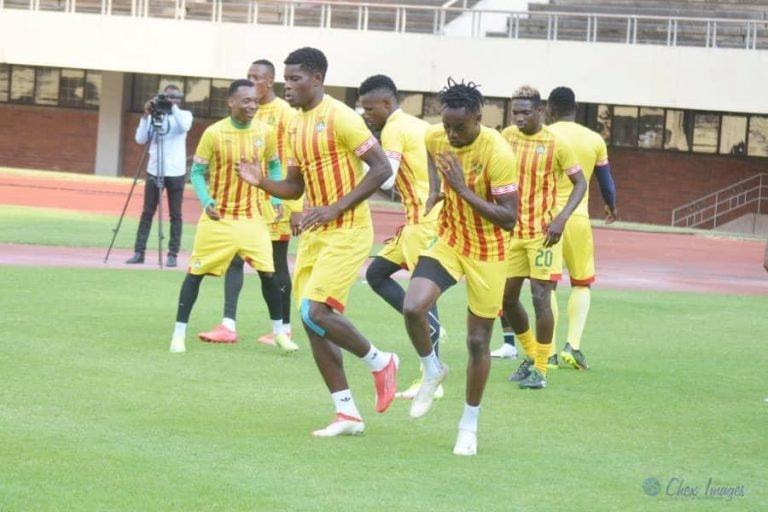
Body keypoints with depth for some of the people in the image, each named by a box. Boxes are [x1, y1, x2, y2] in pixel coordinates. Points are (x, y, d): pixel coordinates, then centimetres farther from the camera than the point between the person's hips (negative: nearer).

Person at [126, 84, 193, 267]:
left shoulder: (184, 115, 4)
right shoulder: (153, 116, 8)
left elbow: (184, 126, -19)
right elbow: (141, 139, -3)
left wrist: (173, 107, -20)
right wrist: (146, 115, -11)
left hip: (175, 172, -2)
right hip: (154, 171, 2)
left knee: (175, 215, 0)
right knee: (147, 213, 1)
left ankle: (173, 254, 3)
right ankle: (139, 252, 3)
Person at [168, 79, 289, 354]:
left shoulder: (265, 133, -4)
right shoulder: (214, 133, -13)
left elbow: (274, 166, 12)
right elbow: (197, 172, -6)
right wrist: (206, 201, -21)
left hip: (251, 216, 2)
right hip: (218, 217, -2)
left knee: (269, 272, -1)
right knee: (196, 272, 0)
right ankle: (179, 334, 10)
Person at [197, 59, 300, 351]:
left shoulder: (285, 113, -8)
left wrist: (296, 207, -16)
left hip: (274, 199, -6)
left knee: (276, 265, 4)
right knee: (235, 257, -5)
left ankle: (283, 329, 15)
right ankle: (229, 325, -8)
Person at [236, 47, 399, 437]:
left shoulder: (339, 117, -12)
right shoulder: (296, 126, 13)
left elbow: (382, 168, -17)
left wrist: (336, 208, -21)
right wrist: (260, 182, -1)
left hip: (346, 232, -9)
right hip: (314, 233, 9)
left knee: (316, 312, -19)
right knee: (313, 322, 4)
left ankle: (378, 361, 6)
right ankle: (347, 413, 11)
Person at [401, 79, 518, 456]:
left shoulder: (498, 153, -26)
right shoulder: (436, 137, -9)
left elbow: (509, 219, -26)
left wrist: (463, 190, -32)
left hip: (487, 252, -4)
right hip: (449, 241, 4)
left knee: (478, 341, 4)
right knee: (413, 307, -21)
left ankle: (469, 425, 22)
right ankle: (432, 371, 10)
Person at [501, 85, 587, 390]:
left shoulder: (556, 144, -10)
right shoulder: (508, 136, 3)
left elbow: (580, 183, -5)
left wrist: (561, 219, -17)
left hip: (543, 233, -5)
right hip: (512, 231, 5)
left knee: (541, 297, -10)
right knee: (507, 297, 8)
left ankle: (540, 369, 0)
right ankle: (530, 356, 28)